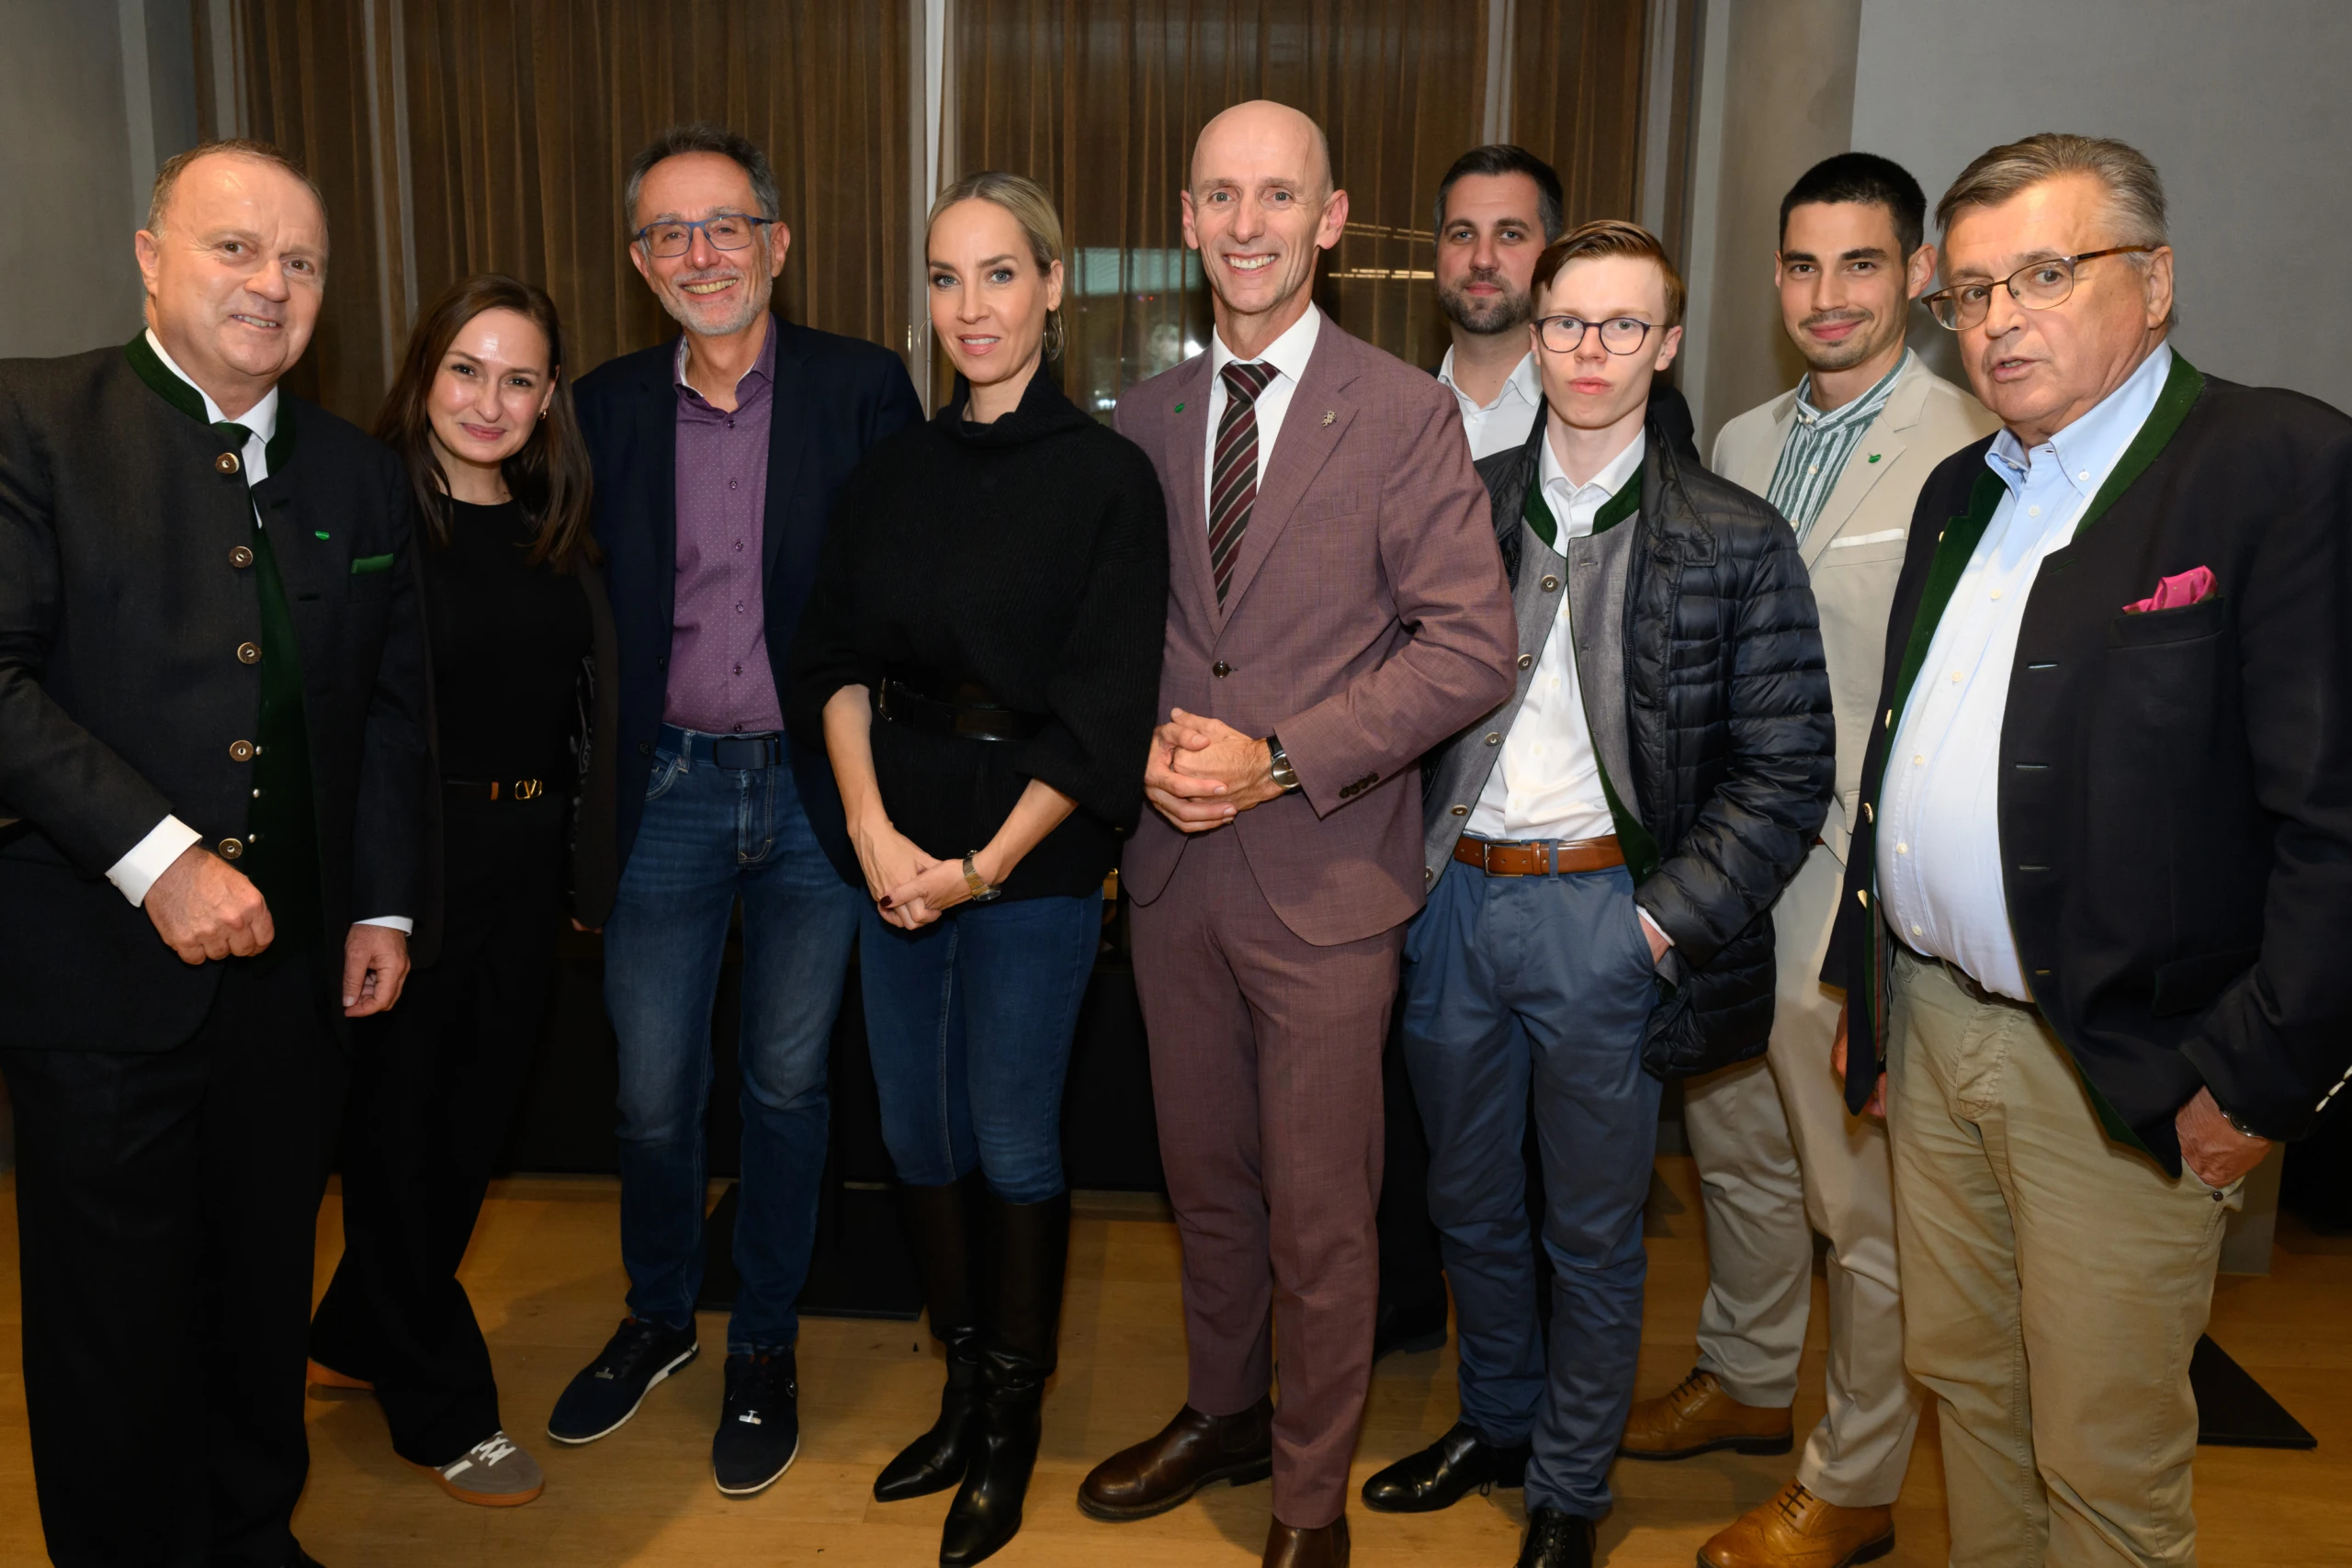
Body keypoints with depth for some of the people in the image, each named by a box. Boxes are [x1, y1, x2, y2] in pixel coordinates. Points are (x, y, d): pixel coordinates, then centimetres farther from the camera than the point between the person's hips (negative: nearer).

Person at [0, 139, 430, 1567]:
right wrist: (155, 858, -21)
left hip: (293, 962, 5)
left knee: (265, 1283, 17)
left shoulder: (360, 474, 10)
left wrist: (385, 905, 10)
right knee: (116, 1311, 10)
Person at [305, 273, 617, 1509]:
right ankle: (441, 1411, 24)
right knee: (399, 1123, 8)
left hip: (524, 861, 6)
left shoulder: (555, 534, 8)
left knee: (476, 1116, 16)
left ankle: (352, 1342, 39)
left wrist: (588, 870, 9)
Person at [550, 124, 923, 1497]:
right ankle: (660, 1318, 38)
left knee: (787, 1085, 12)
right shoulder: (607, 406, 4)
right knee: (653, 1092, 11)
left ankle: (767, 1345, 32)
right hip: (669, 789, 2)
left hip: (819, 788, -2)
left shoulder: (865, 389, -4)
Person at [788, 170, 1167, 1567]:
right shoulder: (895, 470, 8)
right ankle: (963, 1388, 33)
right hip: (894, 842, 5)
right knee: (916, 1129, 13)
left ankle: (1014, 1422, 25)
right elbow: (837, 658, 4)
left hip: (1034, 855, -5)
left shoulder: (1107, 476, -8)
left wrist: (985, 866, -14)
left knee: (1011, 1140, 4)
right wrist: (870, 827, -10)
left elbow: (1103, 710, -11)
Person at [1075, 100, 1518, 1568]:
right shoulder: (1144, 416, 7)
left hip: (1327, 875, -4)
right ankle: (1225, 1412, 43)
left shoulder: (1404, 414, -7)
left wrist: (1278, 762, -17)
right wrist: (1145, 744, -7)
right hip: (1174, 864, 4)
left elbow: (1472, 647, -12)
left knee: (1321, 1214, 8)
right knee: (1206, 1179, 19)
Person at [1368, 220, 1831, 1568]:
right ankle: (1496, 1420, 43)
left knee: (1594, 1232, 11)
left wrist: (1667, 921, -12)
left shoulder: (1738, 543, -4)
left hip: (1602, 914, -3)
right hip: (1453, 899, 3)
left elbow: (1784, 773, -5)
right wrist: (1408, 867, 0)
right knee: (1469, 1204, 19)